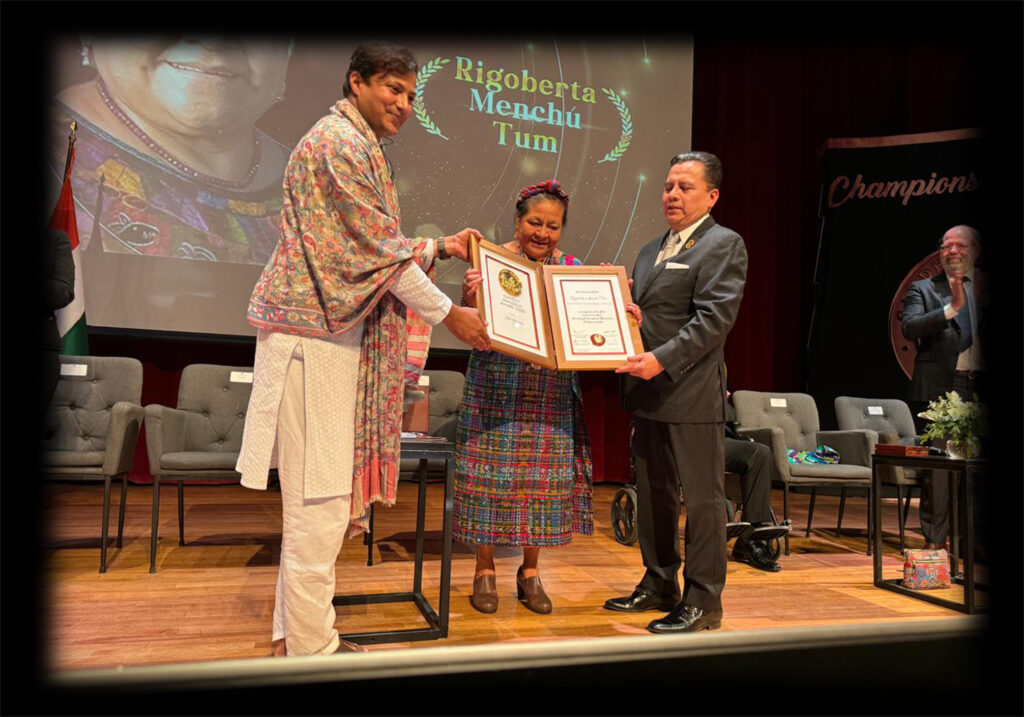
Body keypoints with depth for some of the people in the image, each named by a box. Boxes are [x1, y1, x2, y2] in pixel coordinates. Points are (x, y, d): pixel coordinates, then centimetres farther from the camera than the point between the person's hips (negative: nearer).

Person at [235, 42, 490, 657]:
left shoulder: (361, 148, 24)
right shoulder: (338, 139, -9)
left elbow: (377, 250, 23)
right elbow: (380, 249, -14)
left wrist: (442, 247, 18)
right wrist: (448, 314, -8)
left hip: (341, 333, 10)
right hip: (315, 332, -10)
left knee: (327, 495, 13)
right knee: (320, 498, -6)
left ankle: (295, 633, 24)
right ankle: (311, 650, 5)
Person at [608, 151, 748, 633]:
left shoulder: (723, 245, -5)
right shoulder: (651, 250, 20)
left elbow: (714, 317, -16)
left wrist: (661, 359, -24)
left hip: (692, 395, -8)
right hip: (648, 394, 8)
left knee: (702, 499, 2)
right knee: (653, 496, 16)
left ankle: (702, 602, 13)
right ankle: (658, 585, 30)